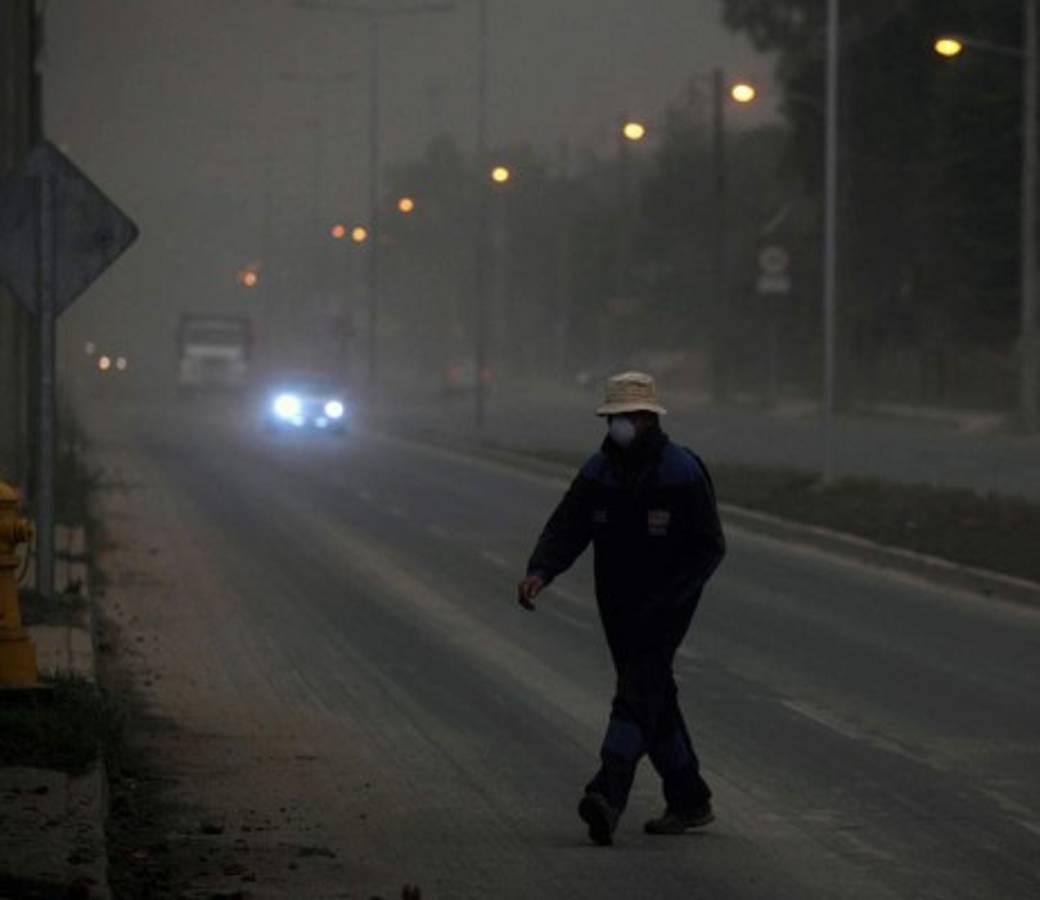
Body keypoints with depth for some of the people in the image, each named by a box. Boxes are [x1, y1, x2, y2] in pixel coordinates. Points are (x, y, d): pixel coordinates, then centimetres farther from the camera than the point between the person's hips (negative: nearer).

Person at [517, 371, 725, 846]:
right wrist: (540, 571, -23)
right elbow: (565, 529, -2)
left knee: (638, 691, -19)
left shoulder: (684, 474, -12)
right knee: (654, 698, 12)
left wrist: (661, 600, -19)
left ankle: (608, 796, -32)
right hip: (618, 606, 6)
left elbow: (709, 548, -11)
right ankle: (690, 801, 24)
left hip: (666, 607, -6)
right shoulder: (598, 472, 3)